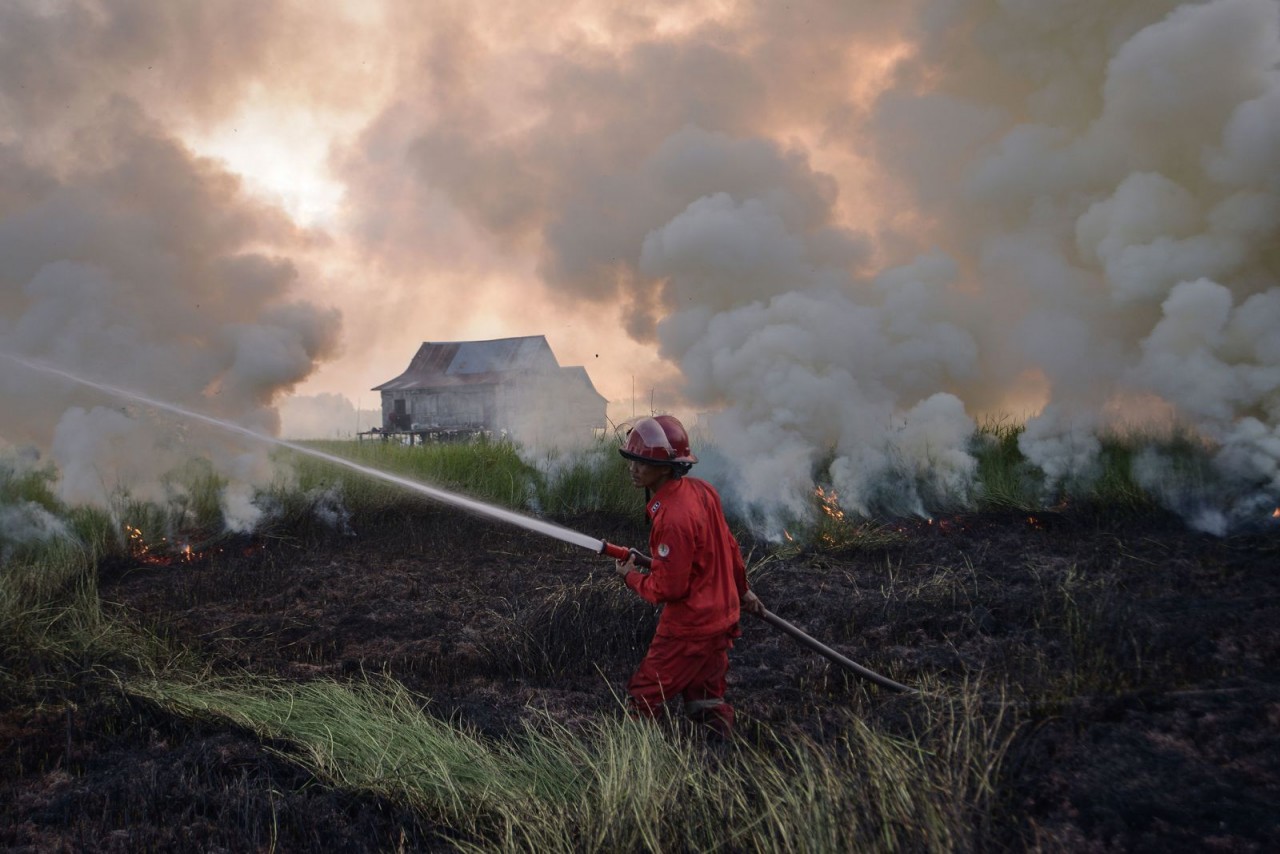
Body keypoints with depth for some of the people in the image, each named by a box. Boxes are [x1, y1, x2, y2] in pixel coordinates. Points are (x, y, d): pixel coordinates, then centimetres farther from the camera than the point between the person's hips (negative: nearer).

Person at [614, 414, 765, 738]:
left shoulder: (672, 518, -29)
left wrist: (631, 576, -5)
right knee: (705, 702, 22)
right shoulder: (701, 490, -2)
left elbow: (667, 589, -23)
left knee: (643, 699, 6)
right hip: (722, 616, 9)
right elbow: (729, 545, 10)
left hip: (689, 629, -9)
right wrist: (741, 589, 24)